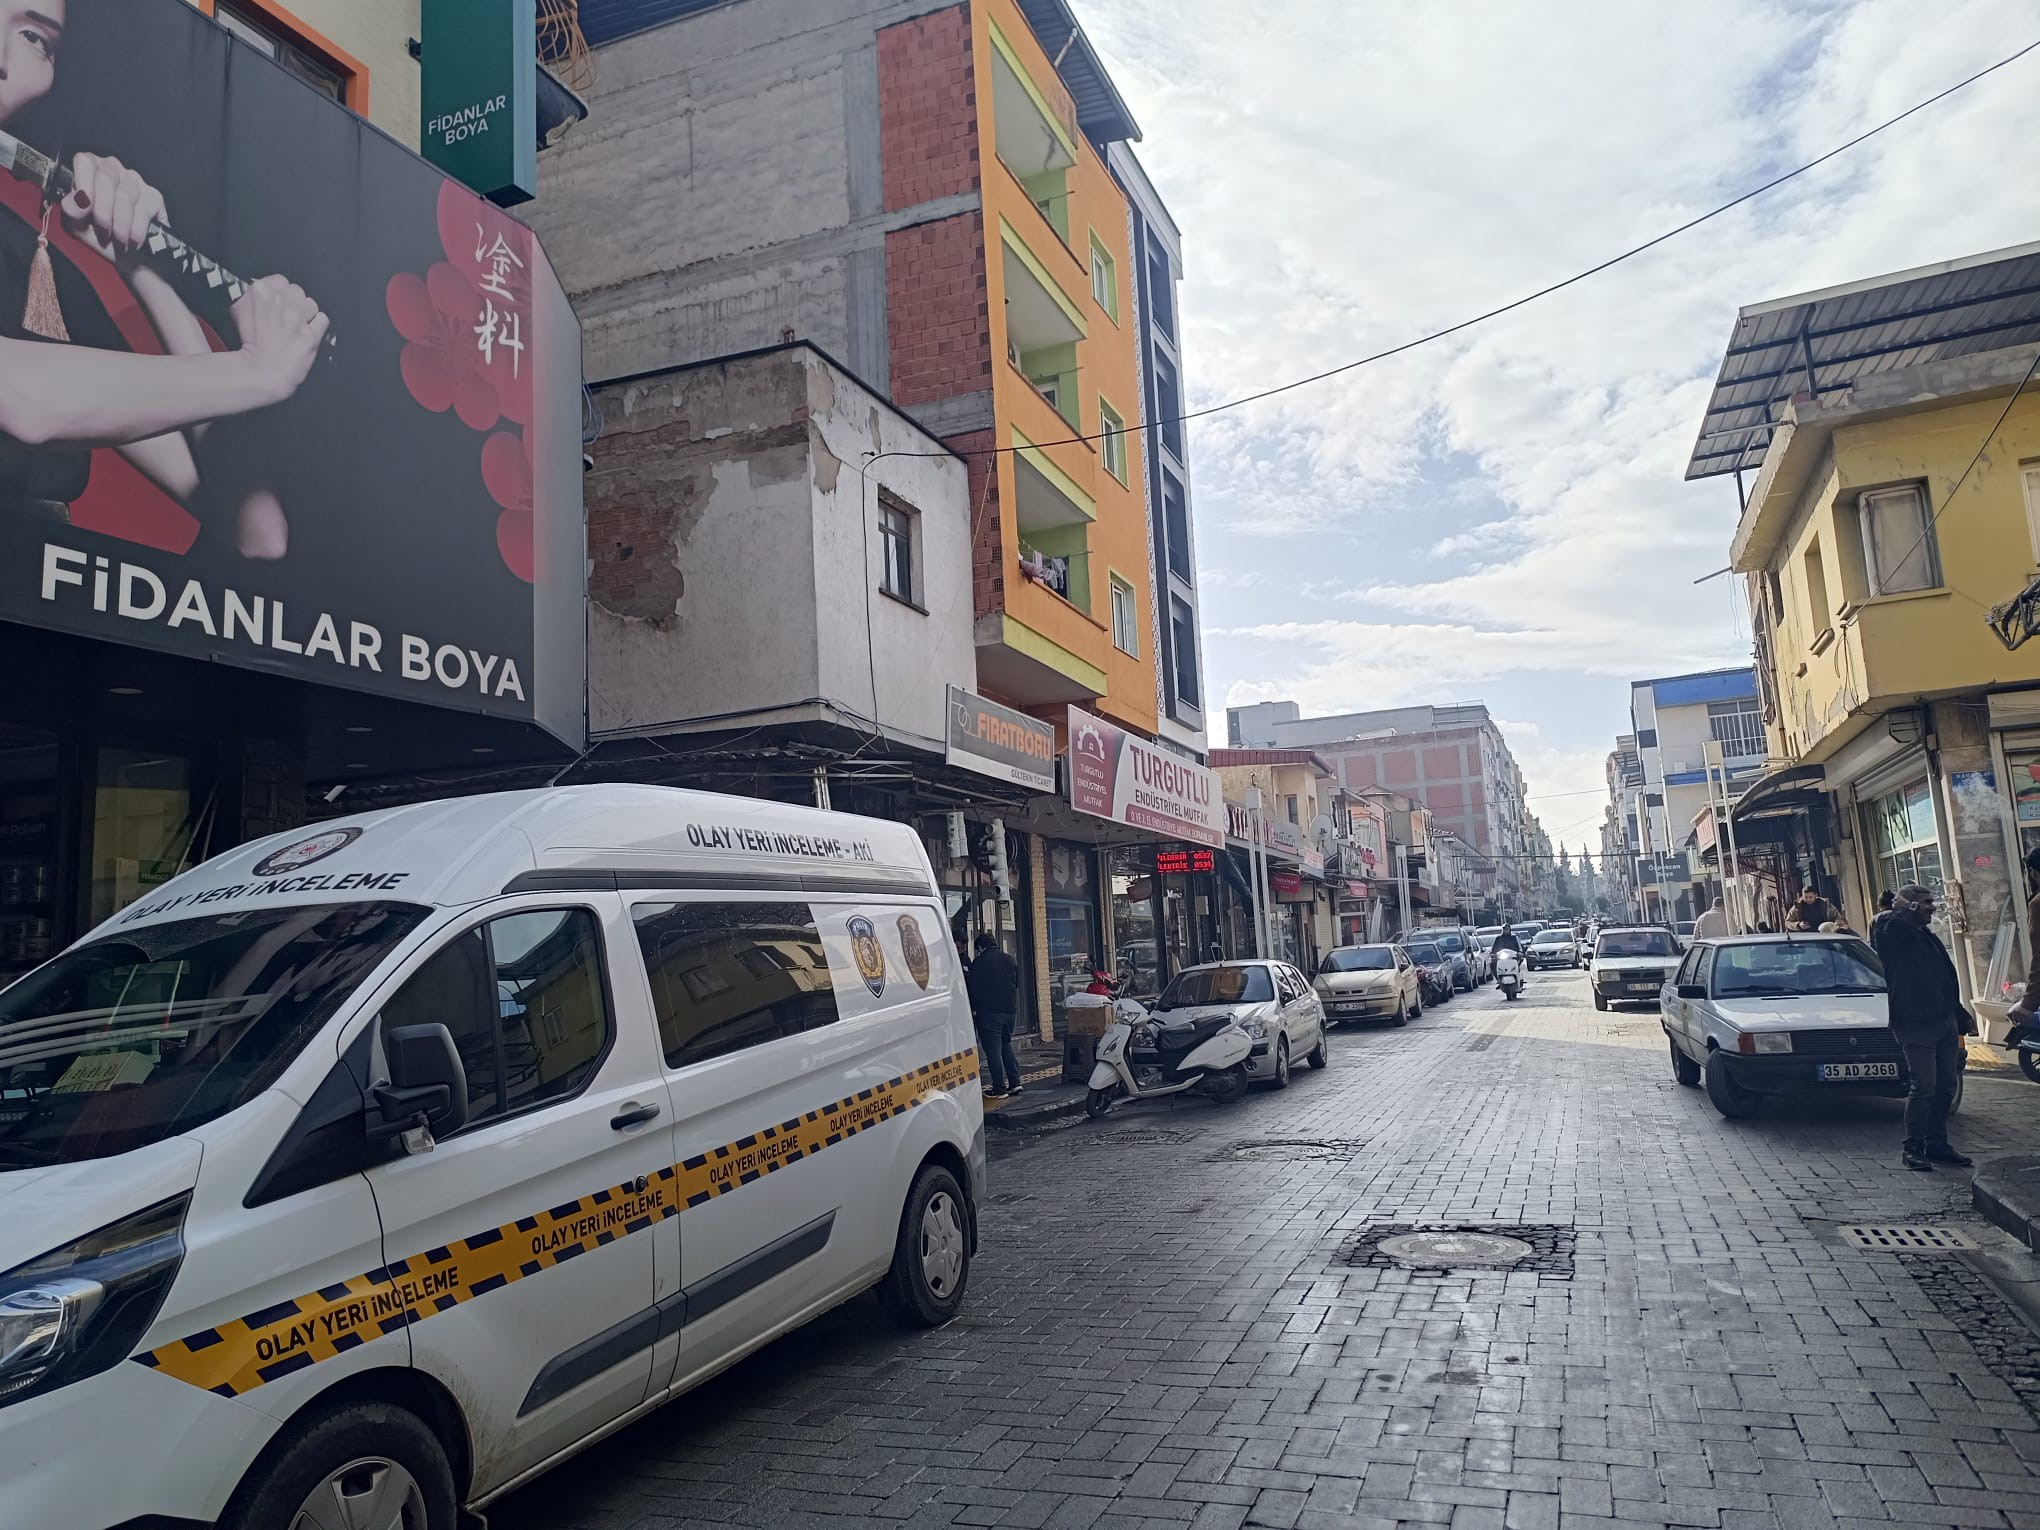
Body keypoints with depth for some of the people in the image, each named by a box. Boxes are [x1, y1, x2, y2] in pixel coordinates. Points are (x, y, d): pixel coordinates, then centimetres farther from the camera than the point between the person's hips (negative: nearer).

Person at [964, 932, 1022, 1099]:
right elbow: (1017, 984, 18)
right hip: (1009, 1010, 6)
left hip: (988, 1011, -6)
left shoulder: (979, 962, -8)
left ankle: (999, 1088, -3)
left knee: (993, 1049, -2)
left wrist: (973, 1008, 3)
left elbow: (973, 988, -8)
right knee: (1006, 1045, 18)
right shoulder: (1011, 960, 10)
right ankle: (1014, 1082, 13)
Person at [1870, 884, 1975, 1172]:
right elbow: (1894, 924, -31)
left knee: (1945, 1087, 11)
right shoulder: (1892, 935, -5)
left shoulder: (1929, 938, 20)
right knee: (1923, 1088, -10)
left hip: (1944, 1023, 9)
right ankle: (1913, 1148, -3)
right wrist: (1909, 909, -12)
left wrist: (1962, 1017, 25)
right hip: (1915, 1025, -8)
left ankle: (1937, 1144, 21)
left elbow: (1948, 981, 26)